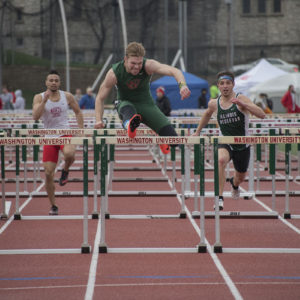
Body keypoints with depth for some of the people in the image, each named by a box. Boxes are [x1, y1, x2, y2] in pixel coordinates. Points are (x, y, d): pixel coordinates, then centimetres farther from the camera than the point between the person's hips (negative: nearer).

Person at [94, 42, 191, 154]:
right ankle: (130, 124, -75)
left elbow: (174, 71, -37)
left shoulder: (148, 66, -23)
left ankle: (164, 143, 23)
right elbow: (100, 98, -9)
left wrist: (182, 85, -58)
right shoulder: (114, 74, -21)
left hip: (146, 103, 1)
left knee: (170, 133, -13)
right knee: (127, 109, -41)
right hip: (126, 103, -1)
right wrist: (99, 120, -22)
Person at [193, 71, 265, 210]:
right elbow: (207, 114, 20)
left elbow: (262, 115, -28)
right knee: (221, 160, -35)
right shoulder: (214, 103, -6)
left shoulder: (241, 99, -17)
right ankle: (219, 198, -33)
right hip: (225, 142, 0)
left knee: (240, 177, 19)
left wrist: (243, 104, -40)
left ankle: (234, 184, 60)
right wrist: (198, 131, 25)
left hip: (243, 145, 0)